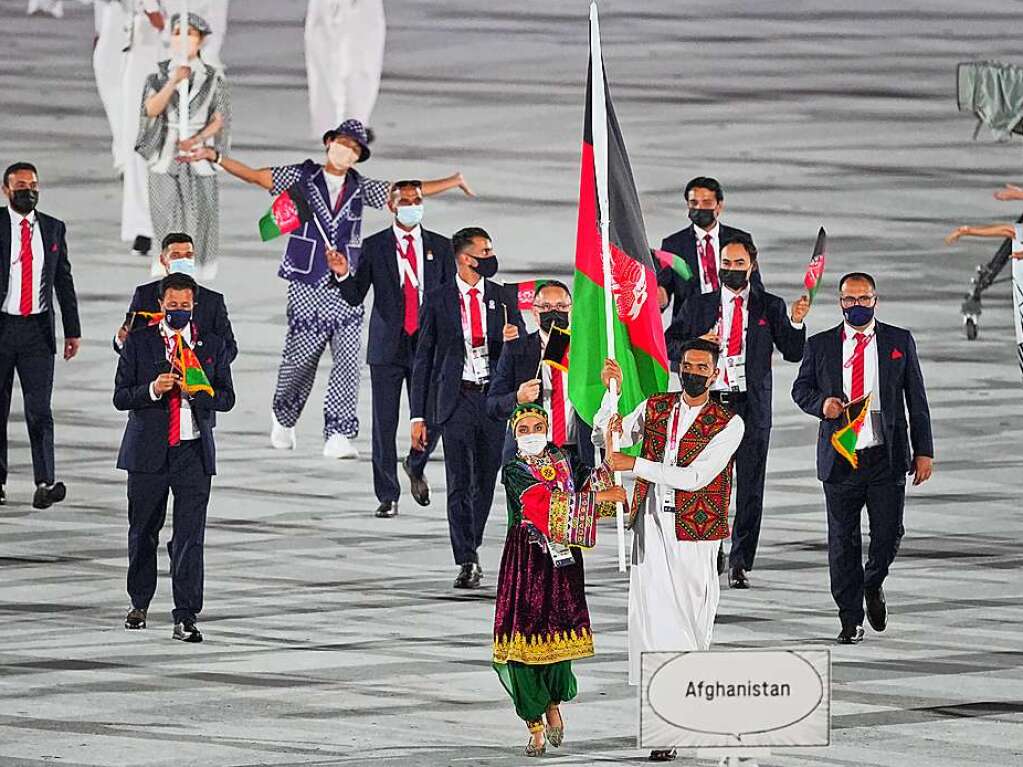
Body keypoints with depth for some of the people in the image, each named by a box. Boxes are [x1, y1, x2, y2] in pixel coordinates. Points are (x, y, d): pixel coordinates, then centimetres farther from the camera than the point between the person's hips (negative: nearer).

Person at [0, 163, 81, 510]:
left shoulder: (54, 229, 10)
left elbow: (64, 282, 14)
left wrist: (73, 331, 11)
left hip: (38, 330, 1)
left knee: (39, 409, -8)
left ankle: (45, 484, -17)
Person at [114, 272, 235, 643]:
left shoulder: (212, 345, 8)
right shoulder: (139, 342, 4)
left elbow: (226, 398, 7)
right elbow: (120, 397, 0)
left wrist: (197, 391, -12)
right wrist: (152, 389, -18)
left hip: (193, 451, 0)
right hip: (148, 451, 0)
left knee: (190, 536, -8)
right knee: (142, 532, 11)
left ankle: (186, 618, -10)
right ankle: (139, 604, 31)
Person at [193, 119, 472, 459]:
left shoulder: (360, 188, 10)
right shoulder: (301, 178, 4)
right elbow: (254, 175, 2)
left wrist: (453, 181, 13)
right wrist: (216, 157, -8)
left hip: (347, 288, 2)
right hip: (306, 286, -2)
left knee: (348, 360, -11)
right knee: (301, 359, 3)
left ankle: (338, 436, -11)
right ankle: (284, 420, 30)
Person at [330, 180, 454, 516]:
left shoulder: (440, 246, 8)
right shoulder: (374, 246, 4)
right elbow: (355, 297, 3)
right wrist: (343, 275, -17)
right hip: (388, 346, -1)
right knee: (384, 424, -1)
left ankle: (416, 466, 29)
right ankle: (387, 496, 9)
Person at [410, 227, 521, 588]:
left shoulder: (502, 298, 9)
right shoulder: (437, 300, 1)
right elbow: (423, 359, 3)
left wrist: (513, 338, -11)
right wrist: (419, 415, -2)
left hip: (494, 397, 3)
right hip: (456, 399, -3)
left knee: (485, 481, 8)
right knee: (459, 484, -7)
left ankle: (471, 548, 26)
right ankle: (467, 562, -7)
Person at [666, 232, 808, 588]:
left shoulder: (769, 307, 8)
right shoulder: (698, 306, 10)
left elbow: (793, 353, 4)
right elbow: (667, 345, 10)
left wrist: (796, 322, -13)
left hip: (752, 407, -1)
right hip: (709, 403, 1)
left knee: (750, 488, -1)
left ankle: (740, 563, 4)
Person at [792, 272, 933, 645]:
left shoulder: (900, 341, 7)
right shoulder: (820, 345, 7)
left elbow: (917, 400, 8)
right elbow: (801, 388, 15)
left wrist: (923, 451, 2)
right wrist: (822, 403, -9)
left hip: (886, 457, 0)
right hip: (840, 457, 0)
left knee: (888, 533, -5)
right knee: (843, 542, 2)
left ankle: (873, 584, 28)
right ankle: (851, 620, 11)